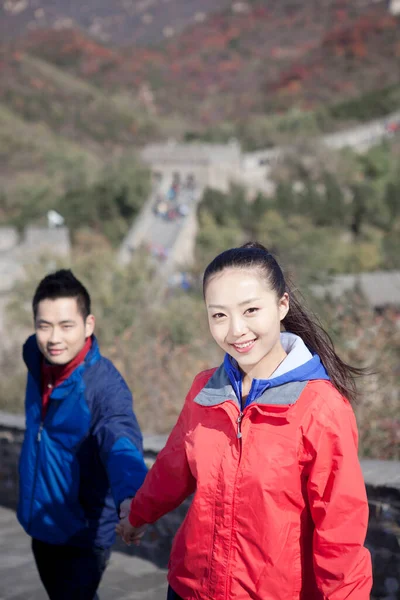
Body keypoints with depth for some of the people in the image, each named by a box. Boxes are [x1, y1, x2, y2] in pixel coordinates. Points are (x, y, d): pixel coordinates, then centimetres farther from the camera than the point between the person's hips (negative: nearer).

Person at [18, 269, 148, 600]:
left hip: (82, 535, -7)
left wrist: (130, 500, -64)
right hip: (41, 524, 7)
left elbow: (122, 445, -46)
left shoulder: (106, 387, -29)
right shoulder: (35, 356, -10)